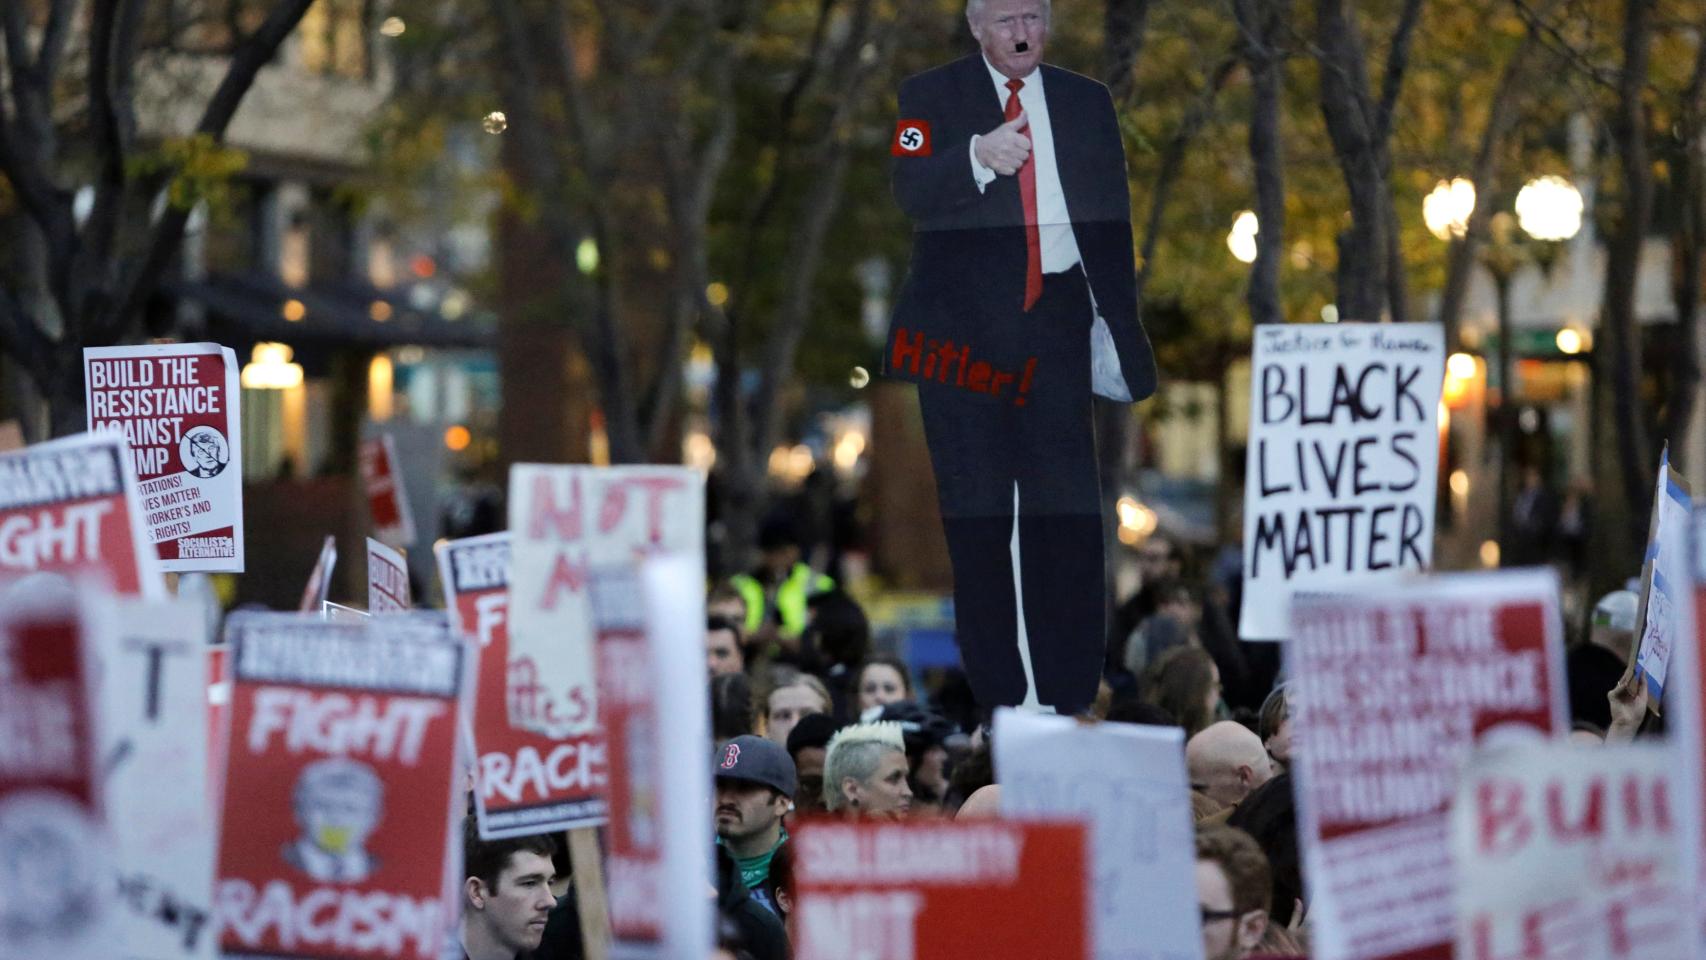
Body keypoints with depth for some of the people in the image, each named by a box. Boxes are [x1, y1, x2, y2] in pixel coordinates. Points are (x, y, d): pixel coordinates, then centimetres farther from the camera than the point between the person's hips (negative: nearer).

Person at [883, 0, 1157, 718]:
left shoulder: (1087, 102, 14)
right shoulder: (930, 97, 5)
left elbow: (1112, 223, 13)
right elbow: (912, 194, -11)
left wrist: (1118, 327, 7)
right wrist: (977, 160, -30)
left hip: (1056, 321, 2)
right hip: (964, 327, -2)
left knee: (1067, 509, -4)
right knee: (975, 510, 1)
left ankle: (1071, 696, -1)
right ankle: (995, 697, 5)